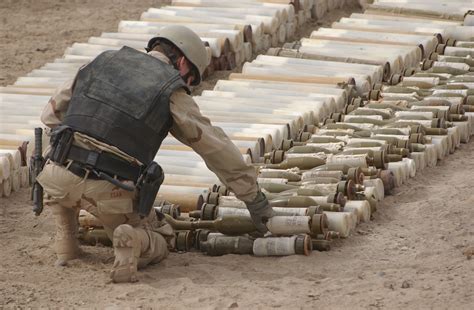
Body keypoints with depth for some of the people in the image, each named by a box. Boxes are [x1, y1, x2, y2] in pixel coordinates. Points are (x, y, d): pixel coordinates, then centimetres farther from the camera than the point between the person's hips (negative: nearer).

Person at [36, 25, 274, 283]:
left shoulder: (103, 62, 18)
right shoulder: (172, 93, 8)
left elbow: (53, 112, 23)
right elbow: (219, 151, 12)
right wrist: (255, 199, 20)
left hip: (62, 178, 2)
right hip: (111, 193, -2)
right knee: (158, 245, 24)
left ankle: (66, 245, 21)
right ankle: (133, 242, -11)